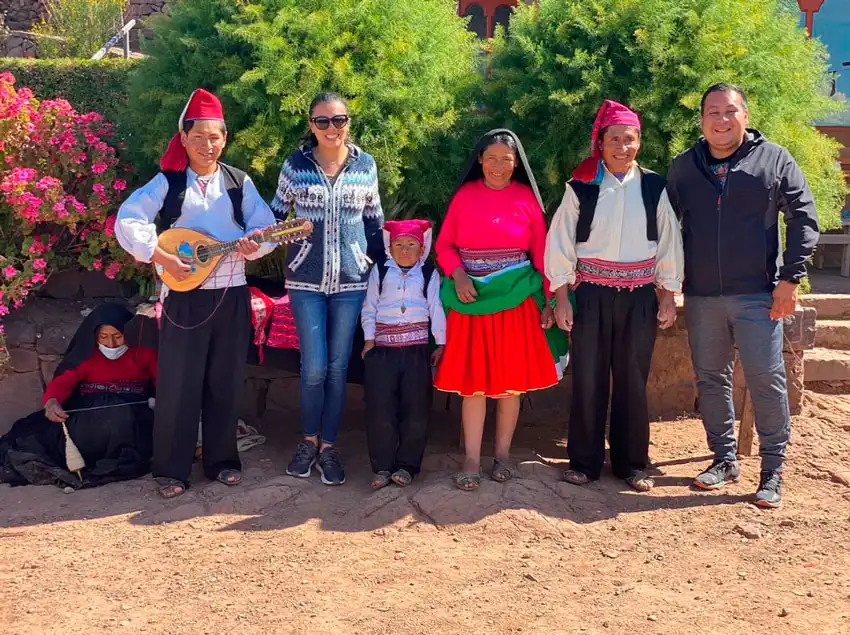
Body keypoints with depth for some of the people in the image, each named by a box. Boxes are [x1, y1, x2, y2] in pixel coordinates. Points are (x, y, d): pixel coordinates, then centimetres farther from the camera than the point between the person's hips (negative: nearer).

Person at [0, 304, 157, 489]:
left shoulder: (144, 352, 13)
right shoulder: (86, 353, 15)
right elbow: (64, 380, 0)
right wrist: (52, 401, -25)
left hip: (133, 413, -1)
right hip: (89, 411, 1)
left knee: (120, 418, -38)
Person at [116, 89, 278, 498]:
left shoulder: (239, 183, 6)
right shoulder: (167, 182, -1)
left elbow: (266, 226, 5)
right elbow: (128, 221, -10)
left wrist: (254, 245, -17)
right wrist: (162, 257, -20)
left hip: (231, 294, 3)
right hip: (184, 295, -2)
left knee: (225, 381, 9)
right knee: (179, 383, -1)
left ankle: (221, 460, 23)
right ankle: (172, 470, 9)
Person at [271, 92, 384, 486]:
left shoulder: (365, 165, 3)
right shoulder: (296, 164, -1)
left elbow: (374, 220, 12)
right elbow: (277, 215, 9)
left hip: (351, 279, 1)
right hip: (306, 279, -1)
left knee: (338, 366, 5)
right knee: (314, 367, -2)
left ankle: (328, 446, 19)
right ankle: (309, 440, 20)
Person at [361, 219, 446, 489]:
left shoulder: (429, 274, 7)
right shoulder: (380, 272, 9)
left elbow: (436, 309, 5)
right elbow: (369, 308, 10)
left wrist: (441, 343, 0)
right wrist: (369, 339, 2)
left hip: (417, 348, 0)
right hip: (383, 348, 0)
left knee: (416, 410, 0)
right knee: (380, 410, -4)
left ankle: (406, 465, 11)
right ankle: (382, 466, 4)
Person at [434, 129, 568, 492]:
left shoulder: (527, 198, 2)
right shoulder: (464, 195, 3)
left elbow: (541, 252, 3)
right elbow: (444, 244, 5)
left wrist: (548, 300, 0)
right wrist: (458, 275, -13)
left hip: (516, 298, 0)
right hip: (472, 297, 0)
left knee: (511, 380, 6)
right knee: (473, 381, 1)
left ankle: (503, 456, 19)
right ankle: (472, 461, 7)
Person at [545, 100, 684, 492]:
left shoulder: (653, 188, 4)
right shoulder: (581, 188, -1)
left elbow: (669, 243, 7)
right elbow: (560, 242, 0)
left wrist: (669, 296, 4)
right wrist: (561, 298, -4)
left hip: (639, 296, 1)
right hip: (592, 294, -1)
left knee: (633, 381, 8)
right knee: (588, 379, 3)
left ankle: (631, 463, 20)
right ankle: (585, 461, 16)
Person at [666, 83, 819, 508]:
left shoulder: (774, 160, 0)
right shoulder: (682, 167, 8)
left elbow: (804, 218, 0)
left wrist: (789, 278, -7)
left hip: (757, 295, -3)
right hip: (700, 297, 3)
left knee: (766, 380, -4)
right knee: (710, 380, 10)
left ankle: (773, 471, 8)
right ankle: (725, 460, 24)